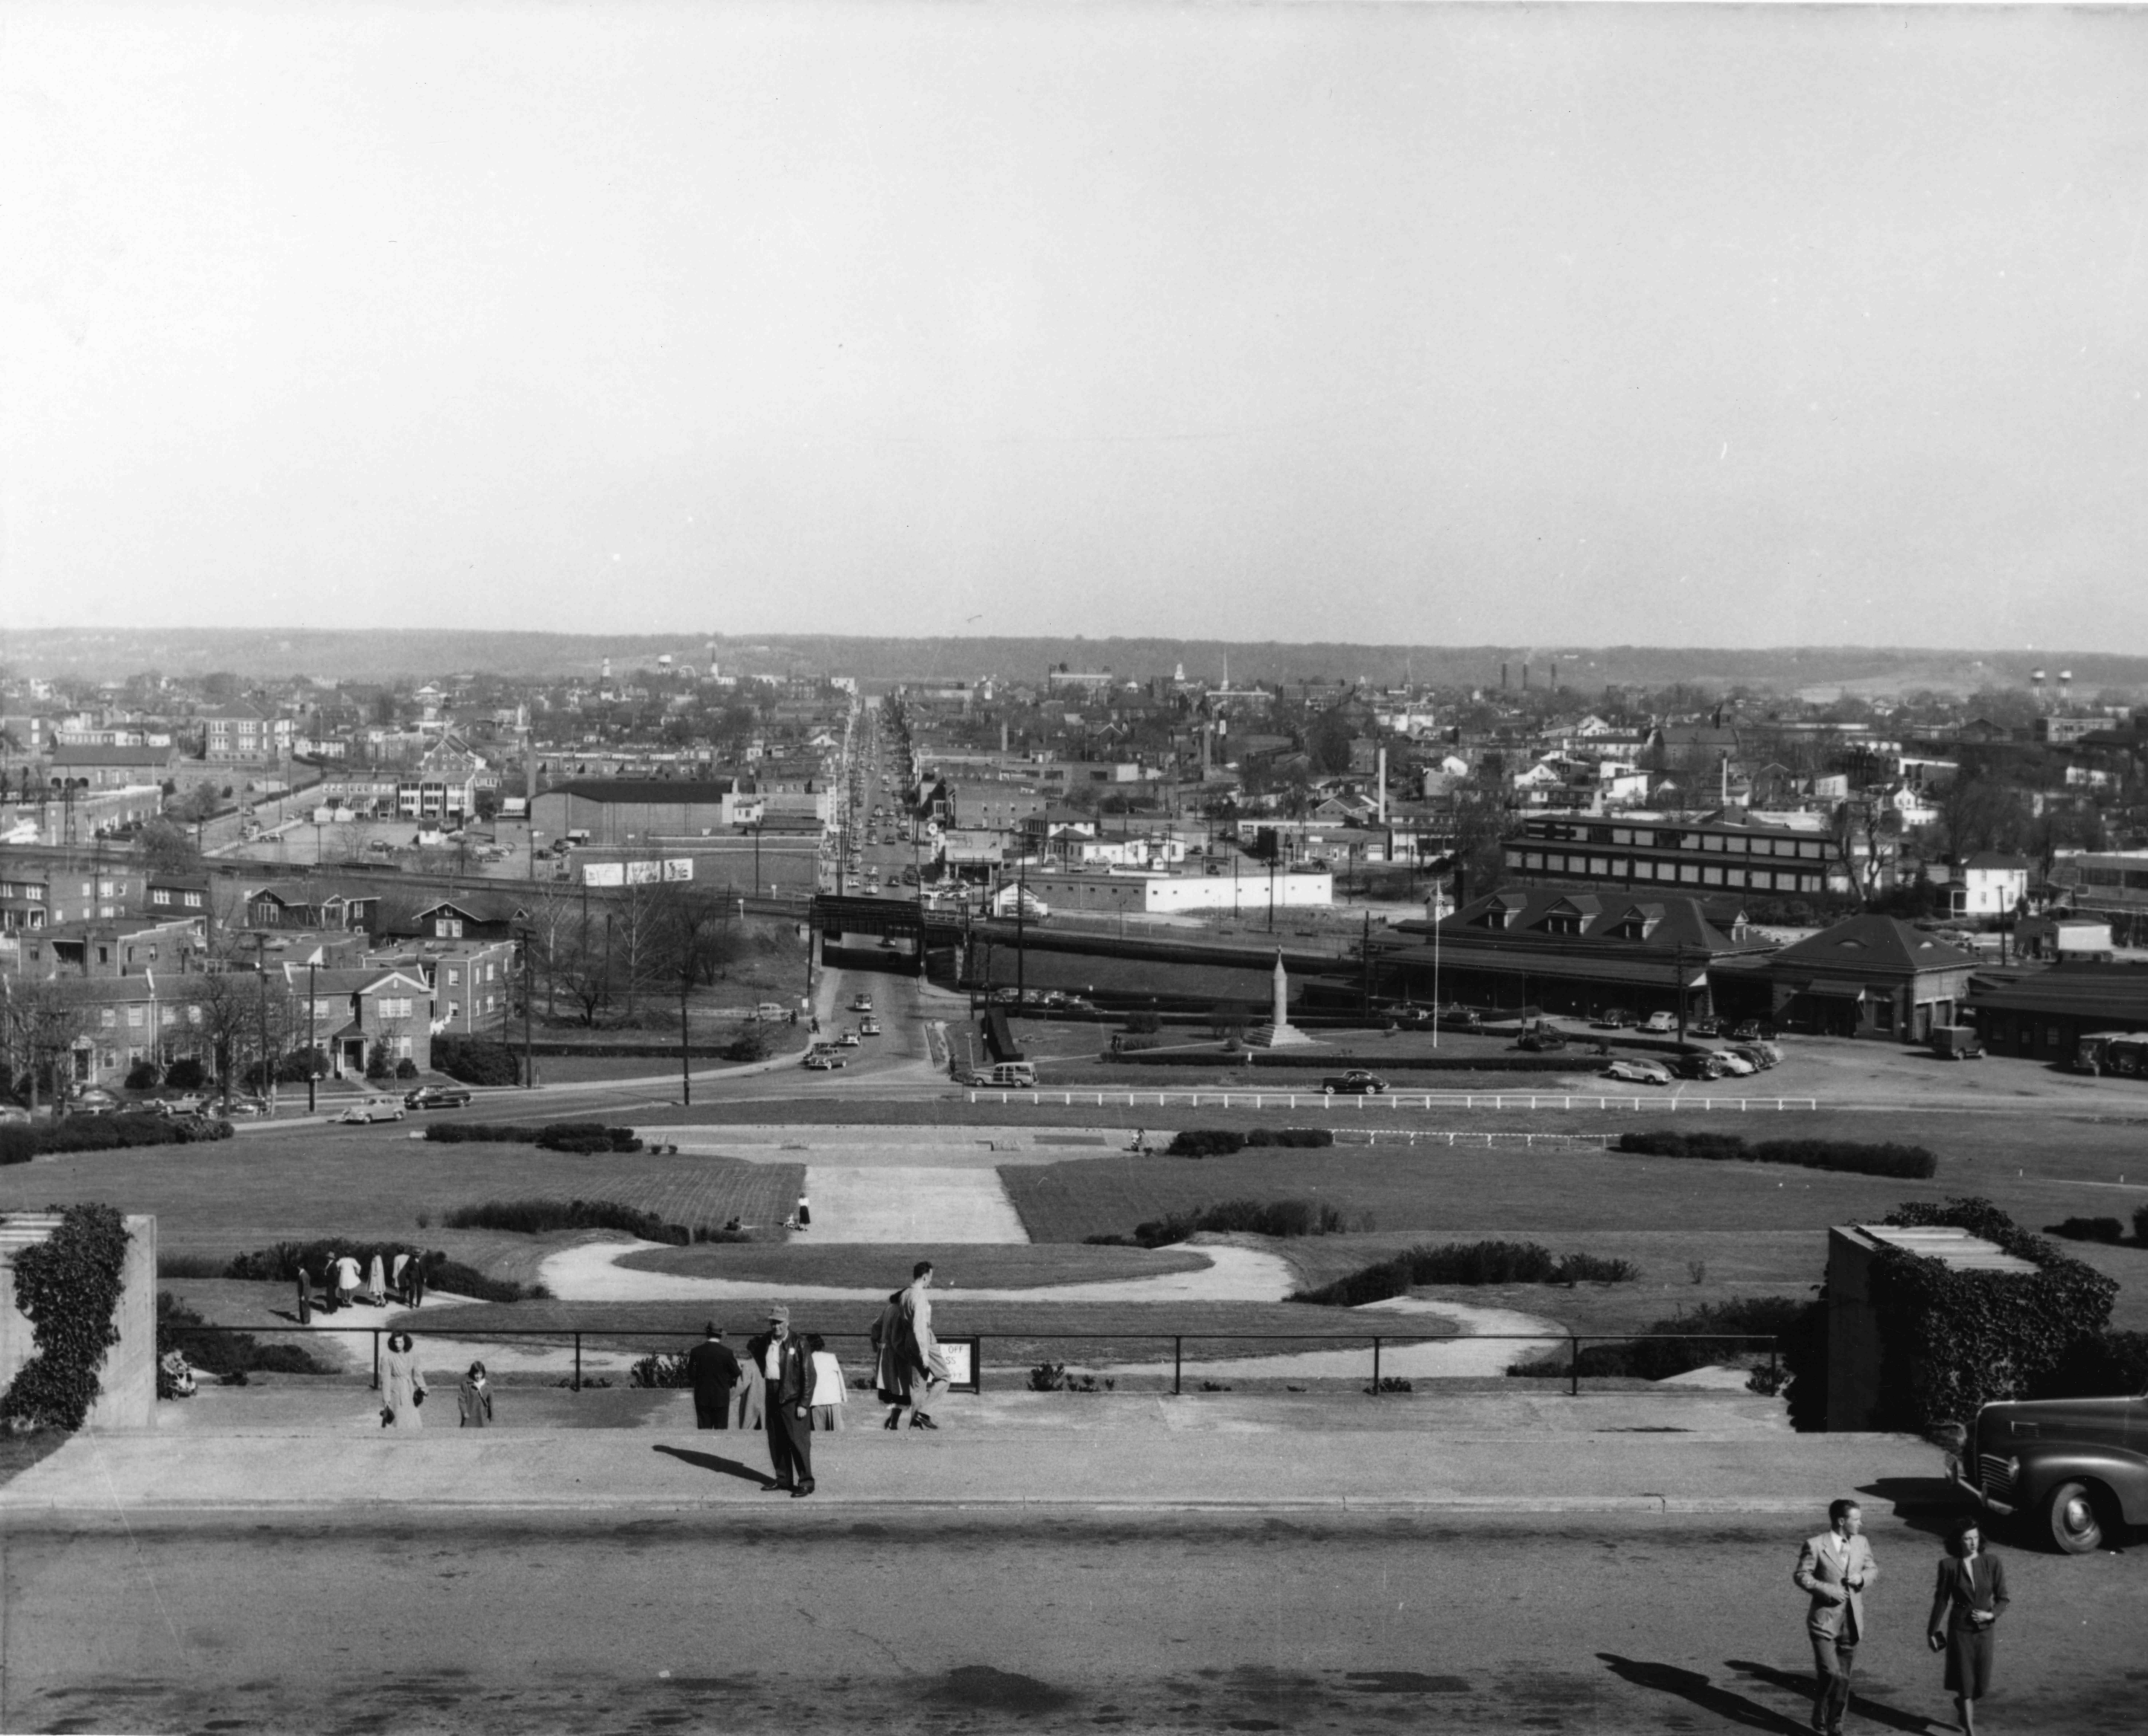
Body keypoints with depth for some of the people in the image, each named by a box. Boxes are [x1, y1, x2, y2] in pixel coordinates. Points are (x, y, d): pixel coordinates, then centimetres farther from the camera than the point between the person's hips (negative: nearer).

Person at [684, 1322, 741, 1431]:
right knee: (721, 1430, 2)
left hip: (702, 1397, 2)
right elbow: (736, 1373, -2)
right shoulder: (727, 1352, -9)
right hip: (721, 1397, -2)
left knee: (704, 1430, 5)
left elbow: (691, 1373, -1)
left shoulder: (696, 1351, -4)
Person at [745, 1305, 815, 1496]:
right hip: (772, 1396, 7)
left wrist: (804, 1404, -15)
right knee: (777, 1441, 11)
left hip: (792, 1398, -6)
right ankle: (783, 1479, 21)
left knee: (798, 1441, -8)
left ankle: (806, 1482, -4)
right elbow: (751, 1344, 33)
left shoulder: (798, 1344, -10)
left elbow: (809, 1375, -11)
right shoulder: (765, 1341, 8)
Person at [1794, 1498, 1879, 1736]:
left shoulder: (1861, 1544, 6)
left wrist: (1862, 1577, -4)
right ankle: (1820, 1716, 10)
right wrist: (1827, 1589, -19)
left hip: (1852, 1622, 5)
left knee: (1844, 1676, 10)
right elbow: (1801, 1576, -8)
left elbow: (1873, 1568, 18)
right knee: (1831, 1674, -14)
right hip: (1825, 1620, -5)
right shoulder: (1815, 1545, -10)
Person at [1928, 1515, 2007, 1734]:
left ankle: (1961, 1705, 42)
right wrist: (1932, 1630, 7)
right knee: (1965, 1684, -2)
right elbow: (1941, 1600, 1)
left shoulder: (1993, 1563, -5)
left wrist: (1991, 1614, -17)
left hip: (1984, 1630, 2)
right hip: (1959, 1631, -2)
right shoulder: (1949, 1566, -8)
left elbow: (2003, 1599, 2)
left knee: (1981, 1686, 9)